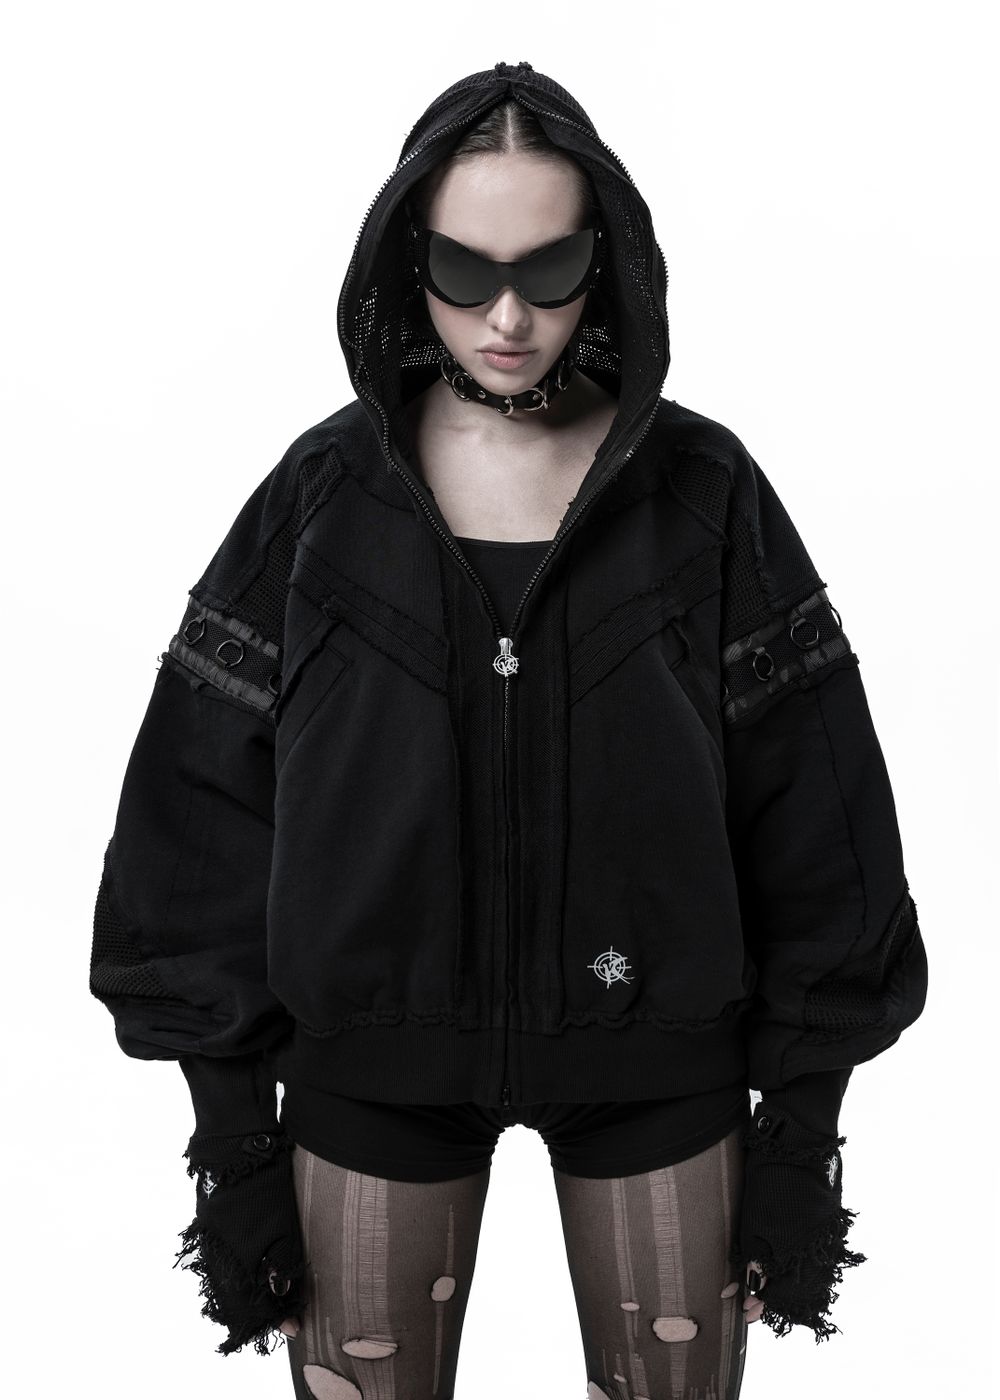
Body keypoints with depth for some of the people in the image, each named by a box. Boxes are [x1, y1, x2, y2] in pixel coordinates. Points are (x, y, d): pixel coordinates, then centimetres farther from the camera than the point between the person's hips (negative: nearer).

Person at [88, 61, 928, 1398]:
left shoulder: (702, 490, -5)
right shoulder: (322, 496, -5)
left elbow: (810, 818, -3)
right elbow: (205, 818, -3)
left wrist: (801, 1131, -2)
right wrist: (232, 1142, -4)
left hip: (655, 1062, 0)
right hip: (371, 1066, 1)